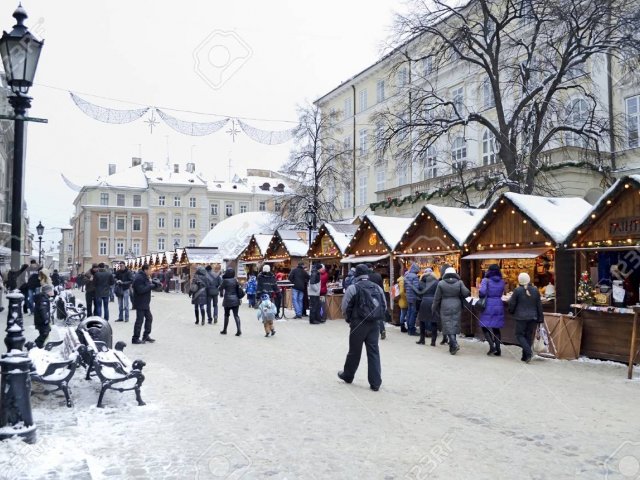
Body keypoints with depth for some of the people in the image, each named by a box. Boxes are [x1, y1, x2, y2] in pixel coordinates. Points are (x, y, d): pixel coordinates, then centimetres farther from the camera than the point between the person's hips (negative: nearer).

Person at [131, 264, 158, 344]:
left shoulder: (144, 277, 14)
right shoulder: (139, 278, -19)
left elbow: (147, 287, 18)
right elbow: (141, 290, -28)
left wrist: (155, 284, -1)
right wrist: (152, 285, -22)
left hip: (145, 303, 11)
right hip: (140, 303, -11)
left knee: (149, 318, 16)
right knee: (139, 320, -4)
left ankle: (146, 336, 26)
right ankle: (135, 338, 4)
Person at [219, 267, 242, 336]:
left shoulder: (225, 280, -9)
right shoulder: (235, 280, 1)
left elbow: (221, 288, 0)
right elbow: (239, 288, 2)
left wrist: (221, 294, 18)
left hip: (227, 300, -3)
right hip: (235, 300, 3)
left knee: (226, 315, 12)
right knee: (236, 315, 2)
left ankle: (224, 330, 22)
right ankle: (238, 330, -10)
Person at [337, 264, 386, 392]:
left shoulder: (353, 288, -9)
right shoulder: (377, 288, 7)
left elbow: (345, 307, -8)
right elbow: (384, 306, 9)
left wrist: (348, 319, 8)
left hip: (358, 324, -4)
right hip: (374, 324, 4)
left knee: (354, 351, 11)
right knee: (374, 352, 5)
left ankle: (347, 375, 30)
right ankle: (375, 383, 4)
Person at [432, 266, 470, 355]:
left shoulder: (441, 283, -4)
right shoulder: (459, 282, -1)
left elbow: (437, 298, -1)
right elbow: (466, 293, -11)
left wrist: (434, 309, 9)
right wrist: (461, 298, 10)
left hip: (445, 308, -2)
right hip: (456, 307, 2)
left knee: (448, 326, 1)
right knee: (454, 325, 10)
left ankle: (454, 344, -17)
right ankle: (452, 346, 16)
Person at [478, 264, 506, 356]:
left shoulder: (486, 280, -8)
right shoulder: (502, 282, 7)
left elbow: (482, 292, -21)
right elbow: (501, 293, 8)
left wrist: (481, 297, -2)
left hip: (488, 306, -5)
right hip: (499, 305, 5)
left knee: (485, 327, 5)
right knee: (496, 328, 11)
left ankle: (492, 346, -9)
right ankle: (498, 349, 9)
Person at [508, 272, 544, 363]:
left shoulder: (517, 290, -11)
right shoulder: (535, 290, 1)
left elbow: (512, 303, -4)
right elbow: (539, 305, 5)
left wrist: (511, 311, 16)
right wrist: (540, 317, 12)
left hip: (521, 317, -4)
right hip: (533, 317, 4)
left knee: (519, 335, 5)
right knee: (529, 336, 10)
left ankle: (528, 352, -15)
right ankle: (525, 356, 13)